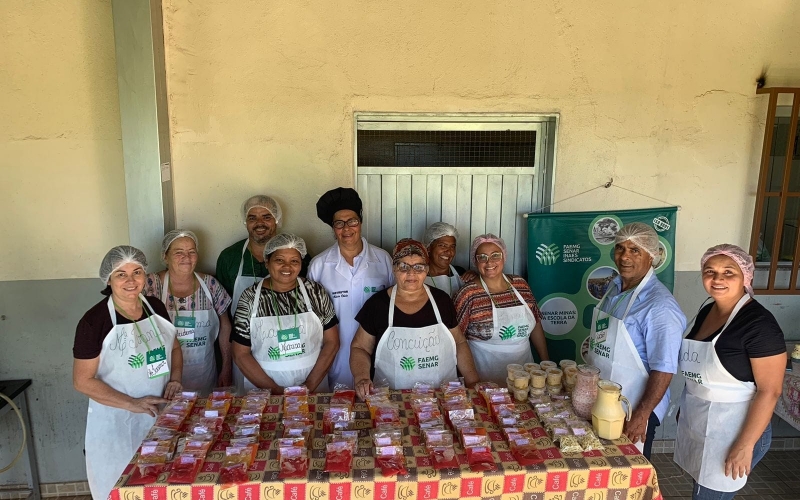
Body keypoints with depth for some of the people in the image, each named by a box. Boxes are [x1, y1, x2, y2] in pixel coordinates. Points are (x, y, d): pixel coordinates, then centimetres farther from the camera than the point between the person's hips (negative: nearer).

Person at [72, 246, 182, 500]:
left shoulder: (156, 307, 0)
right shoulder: (94, 321, -16)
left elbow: (174, 347, 14)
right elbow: (83, 381, -14)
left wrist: (175, 378, -5)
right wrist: (133, 404, -20)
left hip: (161, 414, 5)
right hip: (117, 422, -4)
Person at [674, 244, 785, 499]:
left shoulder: (759, 323, -19)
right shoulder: (706, 311, 4)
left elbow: (770, 391, -19)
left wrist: (745, 445, -20)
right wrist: (685, 409, 17)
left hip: (731, 432, -7)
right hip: (698, 425, 7)